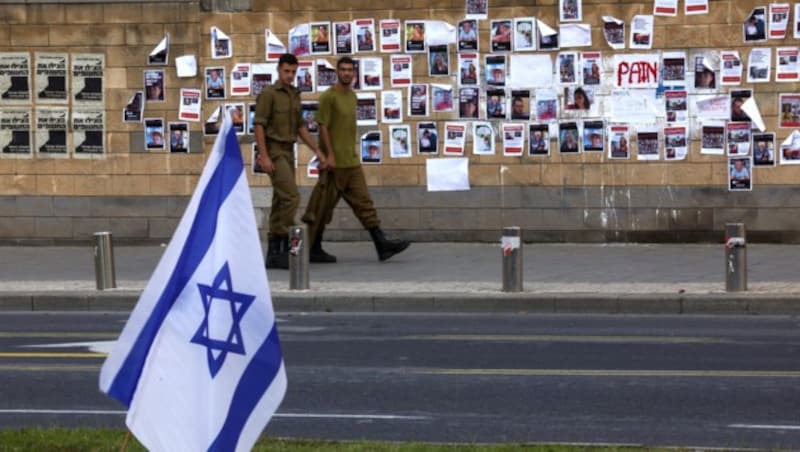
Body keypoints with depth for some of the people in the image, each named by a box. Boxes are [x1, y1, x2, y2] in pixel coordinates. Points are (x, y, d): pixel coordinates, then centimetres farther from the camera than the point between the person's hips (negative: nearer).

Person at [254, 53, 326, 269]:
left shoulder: (294, 95, 16)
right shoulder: (268, 94, -9)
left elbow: (301, 128, 18)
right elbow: (259, 125, -14)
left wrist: (318, 151, 11)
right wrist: (264, 156, -22)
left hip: (288, 153, 8)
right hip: (273, 152, -8)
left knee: (281, 203, 5)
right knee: (291, 197, -19)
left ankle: (274, 254, 7)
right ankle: (282, 247, -17)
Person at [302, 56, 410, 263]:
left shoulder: (352, 96, 15)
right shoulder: (328, 97, -9)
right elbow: (323, 127, -13)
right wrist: (330, 155, -19)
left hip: (352, 162, 8)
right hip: (334, 163, -8)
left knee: (364, 202, 0)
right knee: (324, 206, 0)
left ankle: (382, 245, -6)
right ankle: (314, 247, 9)